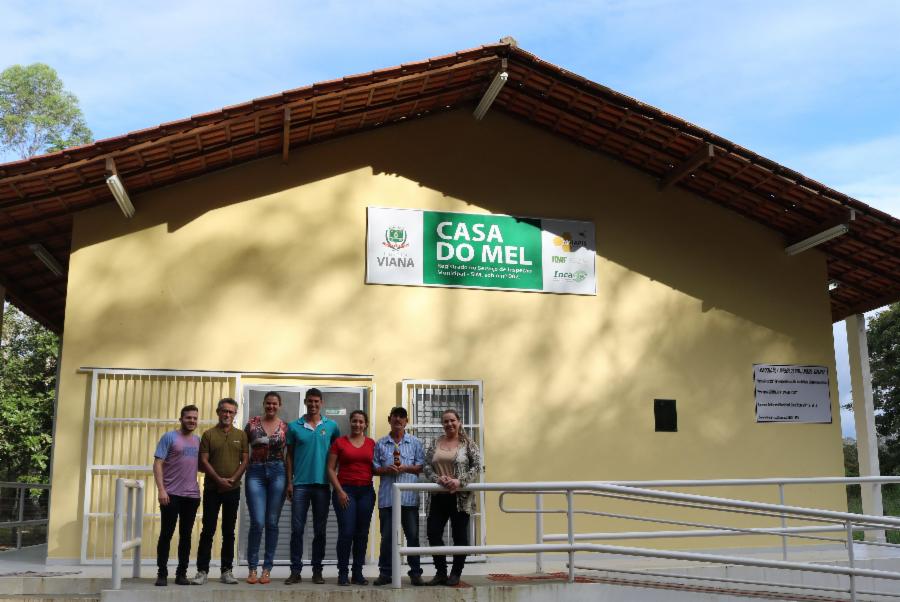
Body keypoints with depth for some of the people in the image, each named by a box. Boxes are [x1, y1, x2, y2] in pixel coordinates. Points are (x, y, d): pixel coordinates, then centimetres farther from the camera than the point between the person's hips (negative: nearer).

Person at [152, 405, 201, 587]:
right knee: (166, 534, 0)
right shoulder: (169, 437, -3)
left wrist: (201, 489, 9)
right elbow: (157, 464, -7)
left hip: (192, 495, 5)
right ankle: (162, 573, 8)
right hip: (171, 494, -4)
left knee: (186, 535, 8)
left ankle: (181, 573, 15)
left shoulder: (198, 440, 12)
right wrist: (161, 490, -16)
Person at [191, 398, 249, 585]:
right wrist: (219, 480, -13)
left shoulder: (240, 435, 8)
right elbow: (203, 461, -3)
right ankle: (202, 571, 5)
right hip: (212, 489, -1)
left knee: (229, 531, 7)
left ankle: (226, 571, 12)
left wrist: (233, 479, -11)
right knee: (208, 530, 0)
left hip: (233, 489, 2)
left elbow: (245, 460, 4)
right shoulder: (209, 434, 3)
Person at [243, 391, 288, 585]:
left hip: (277, 473, 1)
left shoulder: (285, 427, 6)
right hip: (255, 473, -1)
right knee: (257, 522, -7)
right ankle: (252, 568, 6)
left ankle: (267, 569, 12)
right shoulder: (252, 423, 5)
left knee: (272, 523, 3)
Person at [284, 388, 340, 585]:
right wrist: (289, 482, 1)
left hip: (323, 483, 0)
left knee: (320, 529, 7)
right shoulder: (294, 426, 4)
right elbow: (289, 456, 7)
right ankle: (295, 570, 6)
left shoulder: (331, 426, 5)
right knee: (297, 528, 0)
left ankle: (317, 570, 15)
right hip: (300, 484, 0)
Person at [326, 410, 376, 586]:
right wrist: (339, 491, -9)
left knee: (362, 533, 5)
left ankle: (358, 573, 13)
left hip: (366, 491, 3)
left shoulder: (371, 444, 9)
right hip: (345, 490, -3)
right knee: (346, 532, -8)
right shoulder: (339, 442, 2)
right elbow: (331, 469, 0)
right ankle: (342, 573, 3)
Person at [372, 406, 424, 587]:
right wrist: (387, 470, -11)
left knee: (413, 535, 2)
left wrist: (405, 468, -11)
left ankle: (415, 573, 9)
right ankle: (385, 572, 12)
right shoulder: (380, 443, 10)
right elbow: (374, 468, 8)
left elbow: (421, 466, 5)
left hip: (409, 496, 0)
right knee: (387, 536, 4)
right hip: (387, 496, 1)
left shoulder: (415, 442, 9)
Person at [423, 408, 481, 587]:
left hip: (460, 497, -3)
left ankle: (455, 574, 17)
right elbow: (427, 466, 5)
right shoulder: (435, 443, 9)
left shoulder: (468, 443, 0)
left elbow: (477, 466, -6)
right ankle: (440, 572, 17)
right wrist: (437, 478, -14)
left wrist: (460, 481, -18)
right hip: (438, 496, 3)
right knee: (433, 532, 2)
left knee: (460, 535, 3)